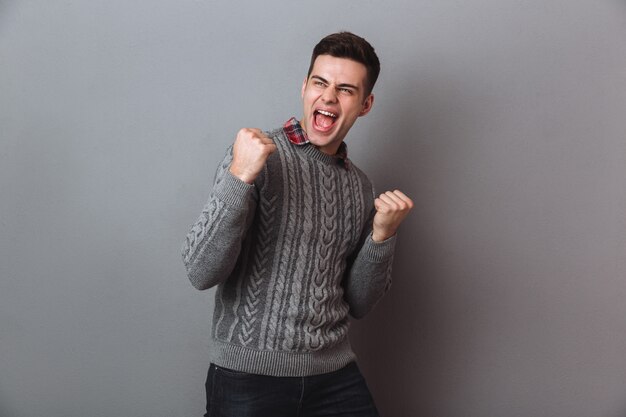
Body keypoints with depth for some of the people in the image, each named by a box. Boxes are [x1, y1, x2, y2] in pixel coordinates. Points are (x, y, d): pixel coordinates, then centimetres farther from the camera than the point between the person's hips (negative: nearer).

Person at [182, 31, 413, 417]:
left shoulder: (360, 186, 6)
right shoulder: (260, 154, -8)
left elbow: (359, 305, 8)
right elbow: (201, 273, -16)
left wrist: (382, 234, -6)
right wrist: (239, 178, -25)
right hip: (249, 375, -4)